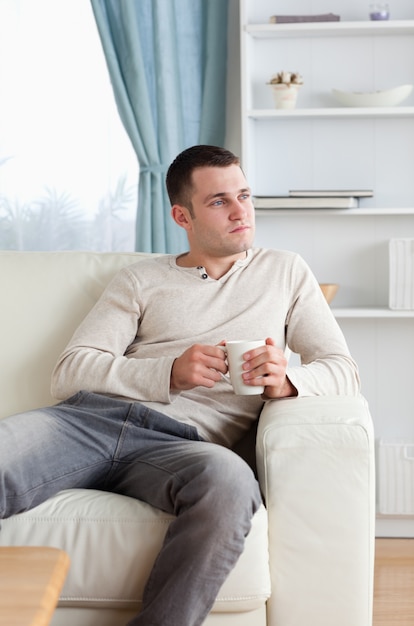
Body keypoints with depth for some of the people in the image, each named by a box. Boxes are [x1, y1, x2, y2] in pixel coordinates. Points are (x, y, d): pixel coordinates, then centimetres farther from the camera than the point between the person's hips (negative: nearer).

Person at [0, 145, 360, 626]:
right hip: (91, 417, 1)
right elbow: (69, 373, 9)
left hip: (178, 442, -1)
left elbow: (343, 372, 15)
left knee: (229, 480, -40)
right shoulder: (141, 280, 21)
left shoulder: (285, 272, 23)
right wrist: (172, 373, -7)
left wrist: (285, 381, -10)